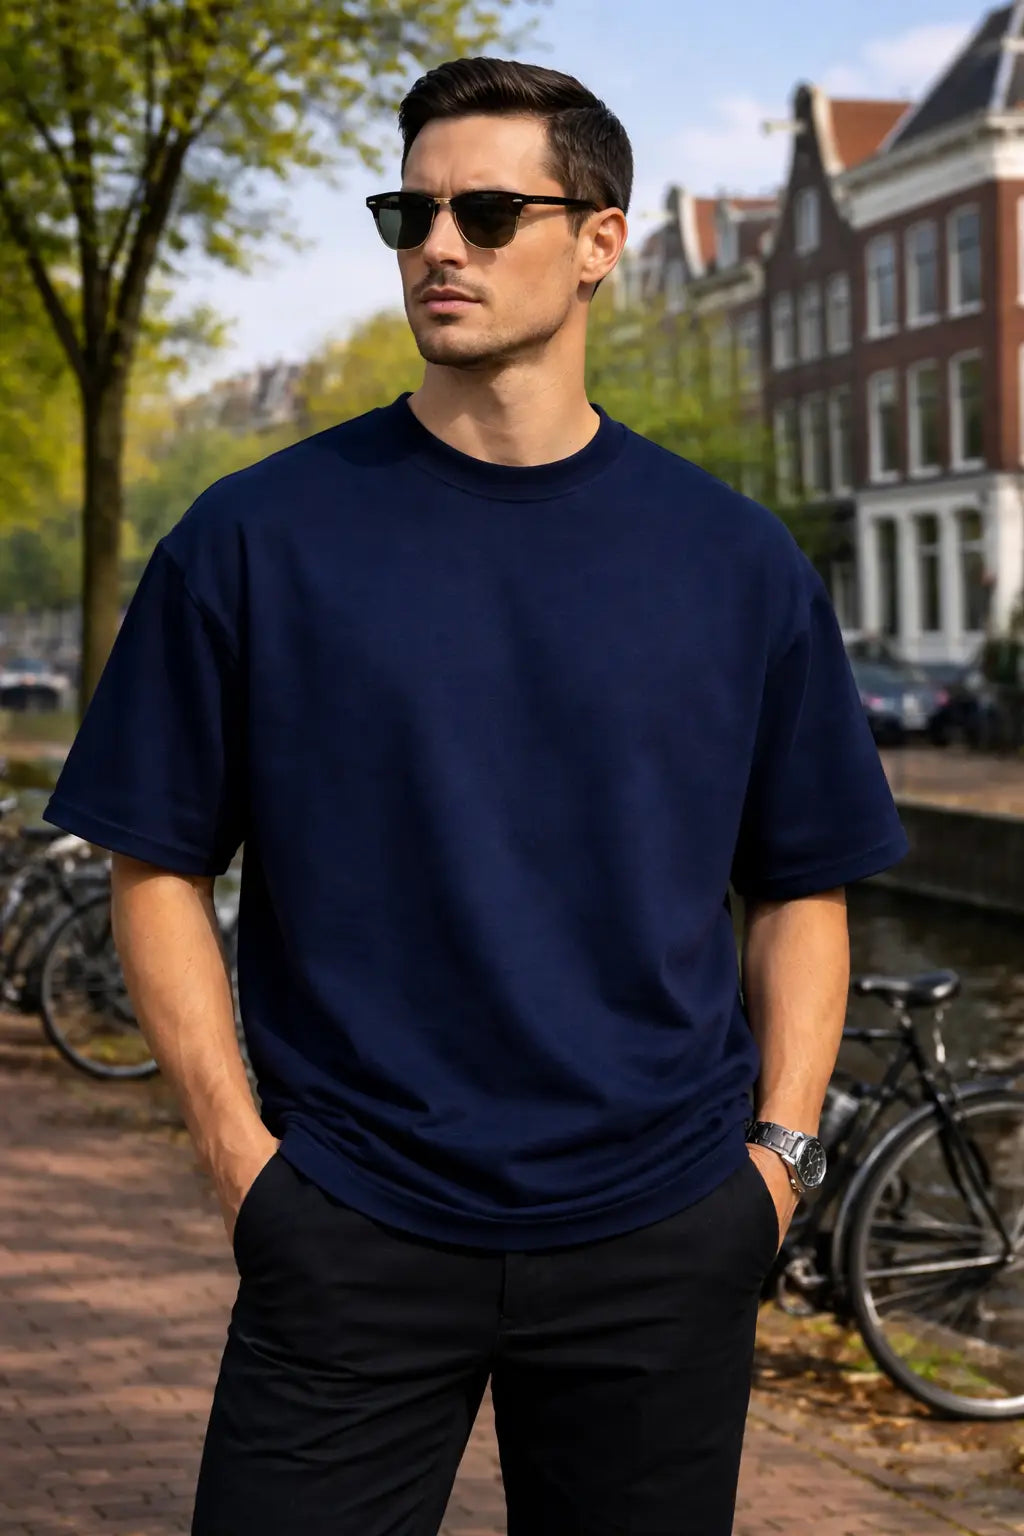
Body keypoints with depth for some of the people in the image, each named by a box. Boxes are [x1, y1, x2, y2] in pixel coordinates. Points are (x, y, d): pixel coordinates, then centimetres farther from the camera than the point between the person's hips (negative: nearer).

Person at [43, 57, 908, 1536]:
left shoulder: (734, 557, 4)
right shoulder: (256, 538, -1)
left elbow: (801, 886, 11)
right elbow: (162, 869, 3)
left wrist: (777, 1154, 0)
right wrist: (239, 1151, -5)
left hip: (659, 1246, 2)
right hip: (348, 1235, -1)